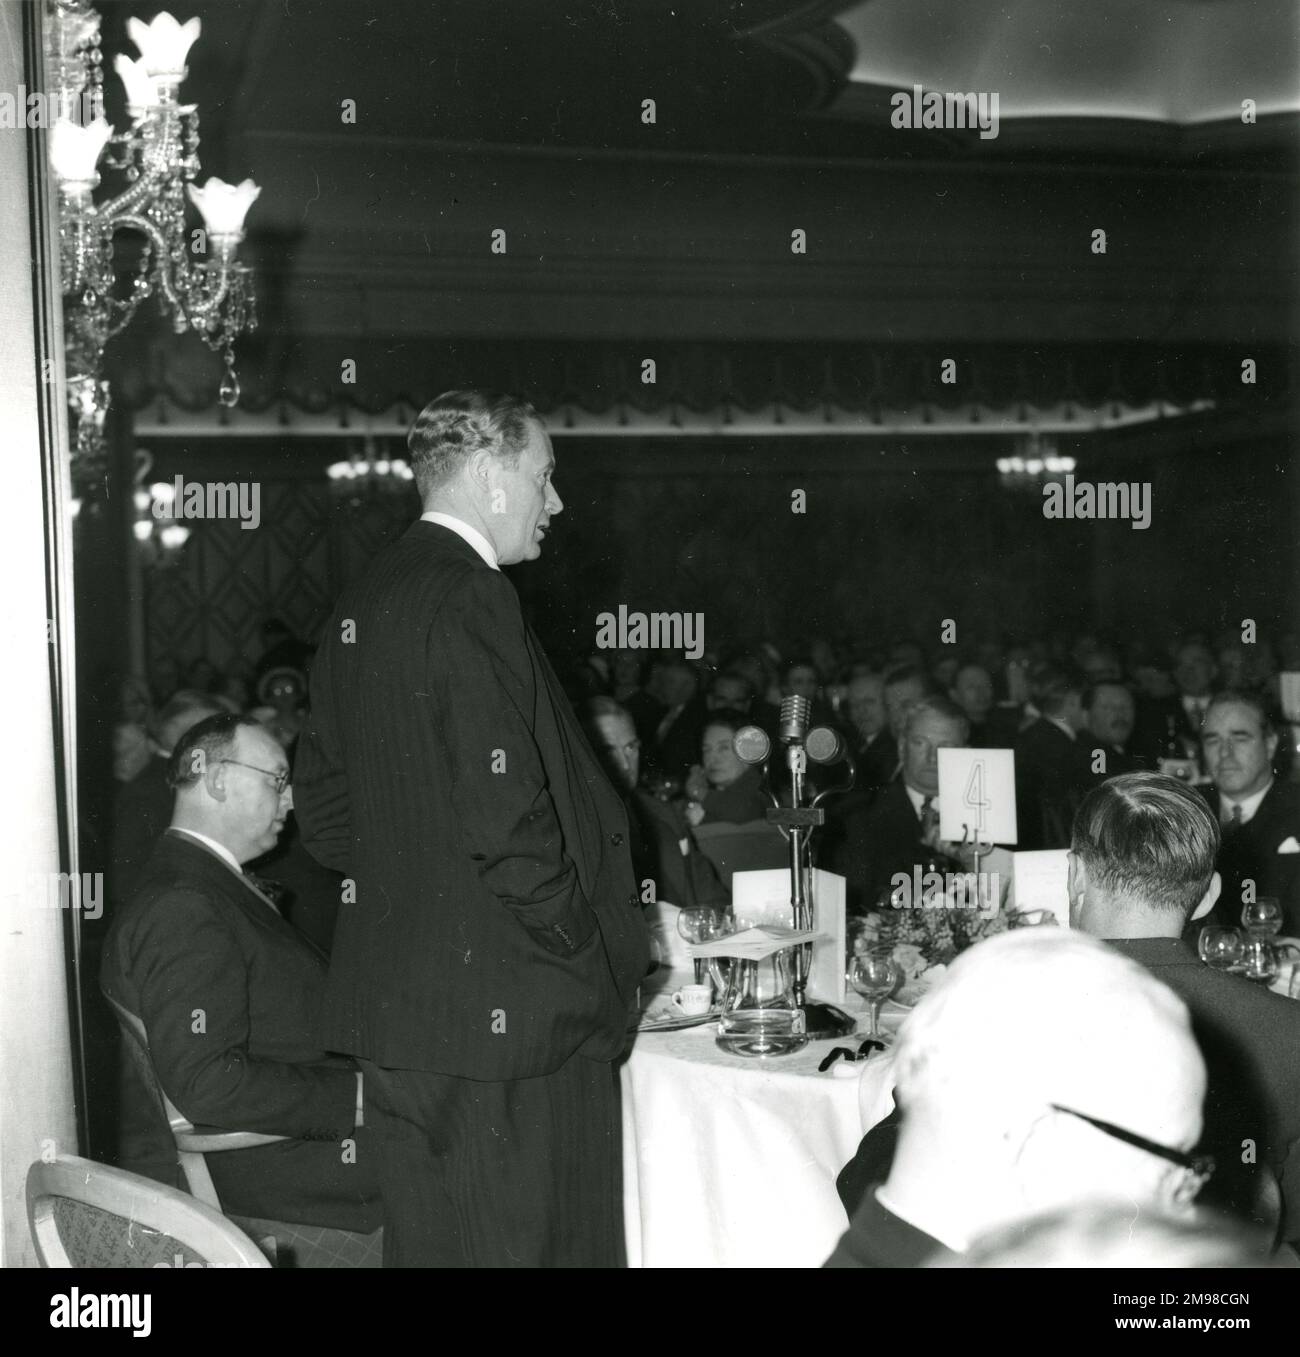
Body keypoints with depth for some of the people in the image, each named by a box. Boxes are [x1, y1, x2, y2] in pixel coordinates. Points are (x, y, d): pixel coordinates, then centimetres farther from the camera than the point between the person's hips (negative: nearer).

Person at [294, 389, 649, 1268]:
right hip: (501, 1010, -9)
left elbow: (323, 810, 17)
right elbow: (506, 823, -23)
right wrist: (596, 962, -12)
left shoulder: (362, 605, 12)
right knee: (527, 1243, 1)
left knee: (428, 1238, 18)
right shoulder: (473, 601, -17)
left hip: (393, 995, 9)